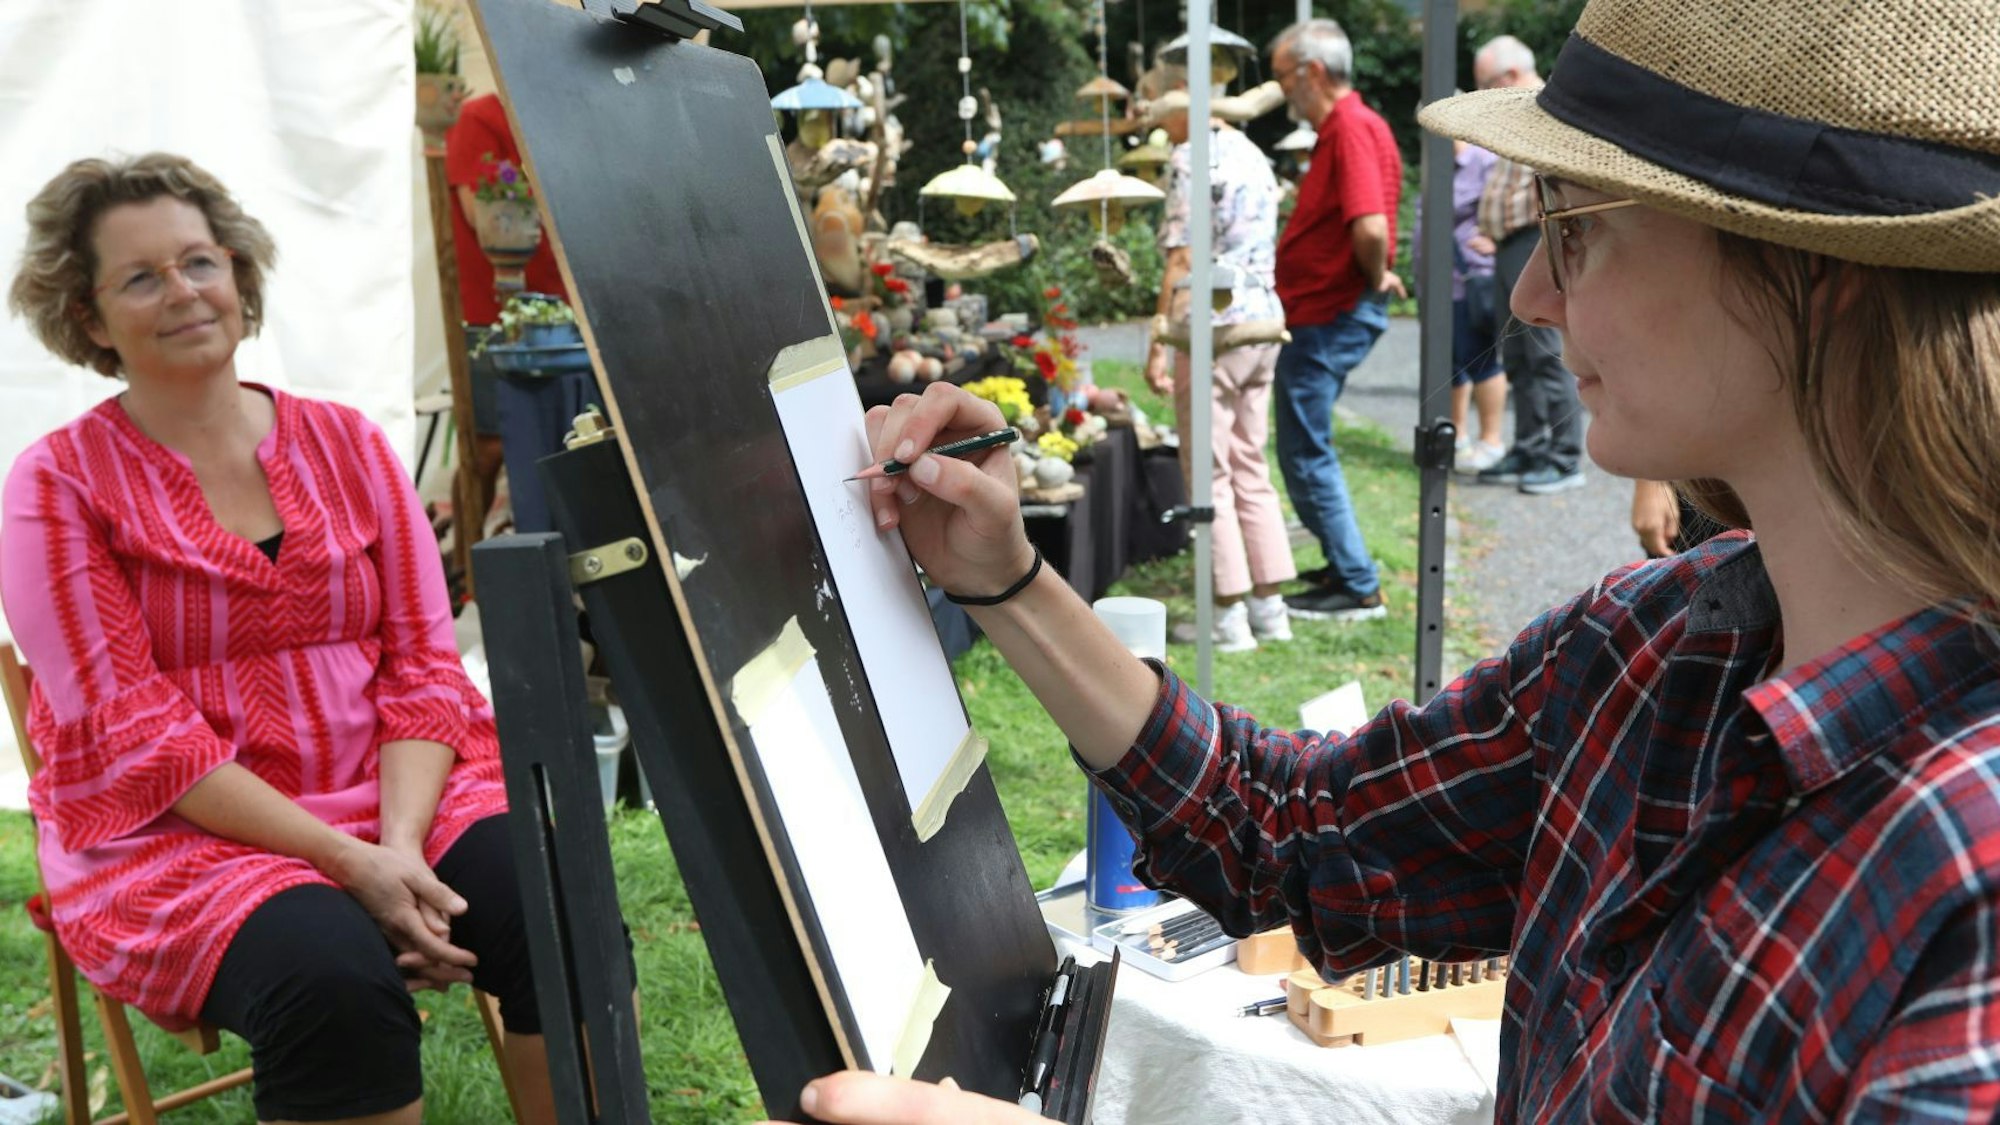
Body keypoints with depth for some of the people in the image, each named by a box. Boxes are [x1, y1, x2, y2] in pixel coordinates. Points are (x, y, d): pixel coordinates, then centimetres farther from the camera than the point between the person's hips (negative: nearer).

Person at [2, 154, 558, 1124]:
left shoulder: (348, 445, 9)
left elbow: (424, 665, 4)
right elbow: (134, 732, -9)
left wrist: (403, 841, -15)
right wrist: (349, 862, -19)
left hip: (397, 793, 3)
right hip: (178, 835, -3)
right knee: (335, 979, -34)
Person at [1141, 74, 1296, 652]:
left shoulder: (1192, 157, -10)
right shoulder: (1253, 154, 15)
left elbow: (1182, 261, -15)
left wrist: (1158, 344, -14)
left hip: (1216, 328, -8)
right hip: (1265, 322, 8)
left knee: (1210, 478, -1)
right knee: (1250, 470, 14)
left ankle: (1231, 616, 3)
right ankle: (1269, 607, 18)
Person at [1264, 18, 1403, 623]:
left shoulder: (1352, 127, -19)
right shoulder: (1343, 126, 14)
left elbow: (1371, 228, -30)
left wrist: (1376, 280, -14)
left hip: (1331, 318, -11)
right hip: (1323, 312, 11)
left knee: (1306, 454, -4)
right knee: (1305, 450, 19)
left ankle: (1358, 587, 3)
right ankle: (1346, 566, 28)